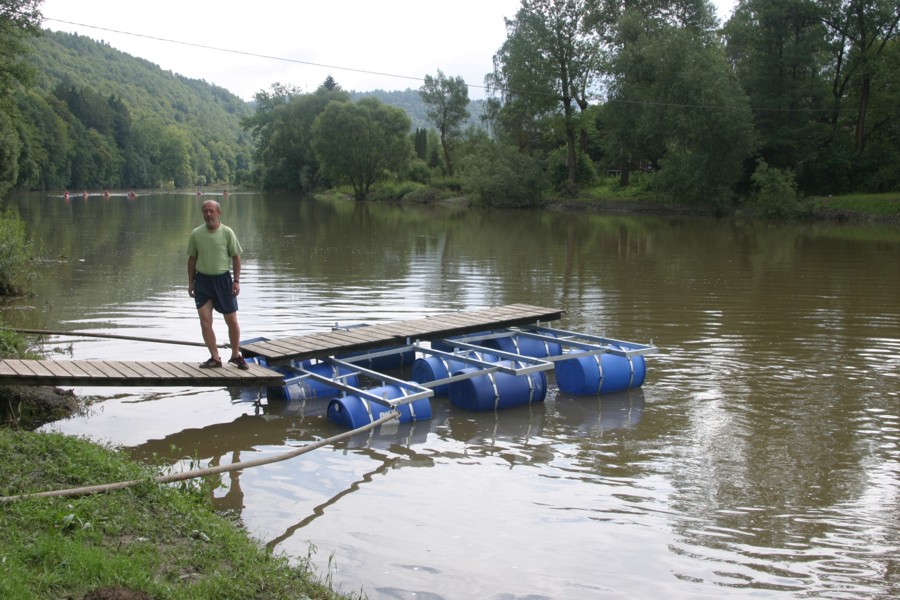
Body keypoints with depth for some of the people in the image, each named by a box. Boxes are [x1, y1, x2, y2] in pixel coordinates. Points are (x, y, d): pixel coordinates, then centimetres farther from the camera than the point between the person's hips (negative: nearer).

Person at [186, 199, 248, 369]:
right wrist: (191, 282, 5)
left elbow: (236, 257, 0)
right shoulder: (196, 234, -1)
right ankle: (215, 358, 6)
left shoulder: (227, 232, -5)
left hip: (223, 279, -1)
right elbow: (192, 259, 7)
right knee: (205, 321, -4)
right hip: (202, 280, 1)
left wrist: (236, 281, -5)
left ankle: (236, 355, 23)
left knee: (232, 321, 5)